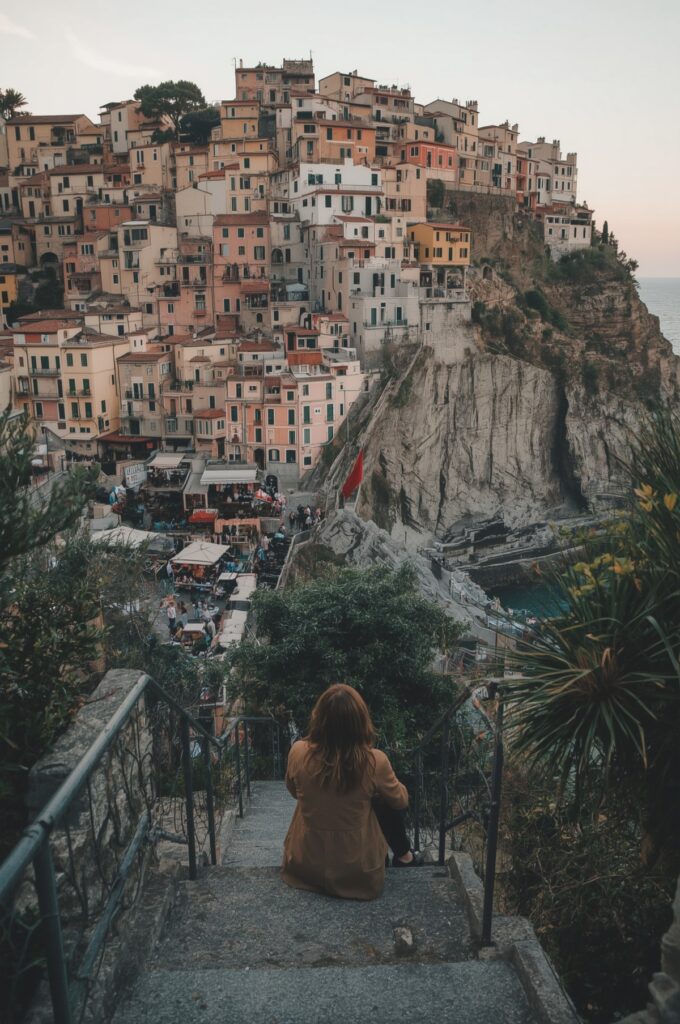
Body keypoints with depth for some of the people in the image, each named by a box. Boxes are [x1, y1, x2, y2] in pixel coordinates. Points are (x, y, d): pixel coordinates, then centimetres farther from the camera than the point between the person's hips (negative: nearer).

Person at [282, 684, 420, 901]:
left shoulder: (298, 752, -19)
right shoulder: (374, 761, -25)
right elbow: (401, 800, -3)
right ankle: (403, 855, 37)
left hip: (304, 866, 2)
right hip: (357, 873, -2)